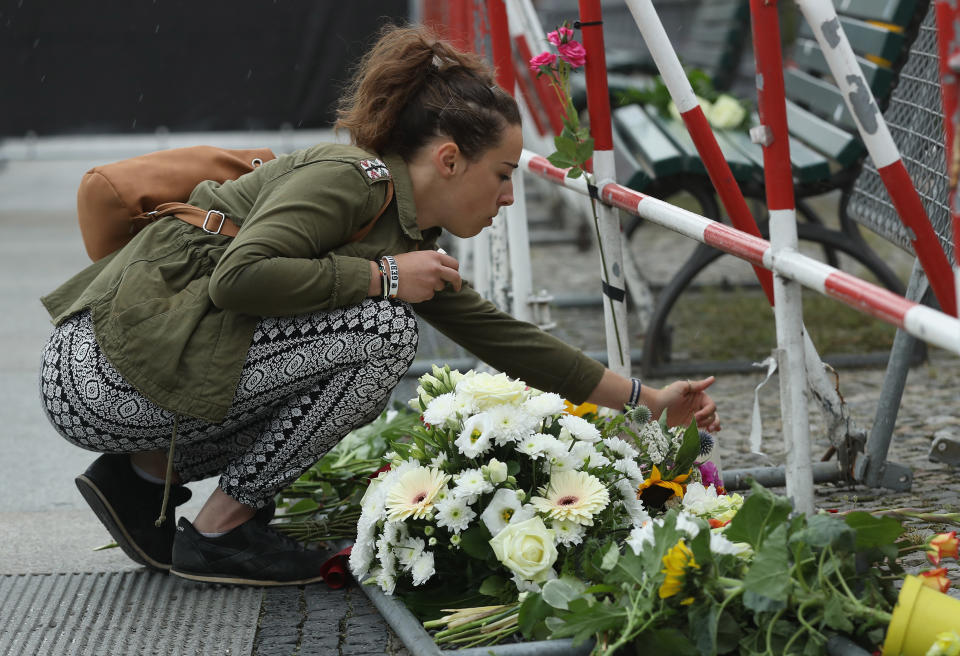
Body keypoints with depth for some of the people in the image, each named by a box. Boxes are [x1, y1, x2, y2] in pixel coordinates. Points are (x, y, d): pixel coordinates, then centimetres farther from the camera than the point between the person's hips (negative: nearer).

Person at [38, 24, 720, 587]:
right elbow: (240, 276, -27)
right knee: (381, 329, -15)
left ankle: (145, 472, 12)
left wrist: (650, 400, 24)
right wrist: (381, 276, -15)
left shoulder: (408, 236, 15)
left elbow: (502, 335, 21)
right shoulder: (349, 178, -13)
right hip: (104, 366, -9)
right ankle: (220, 530, -6)